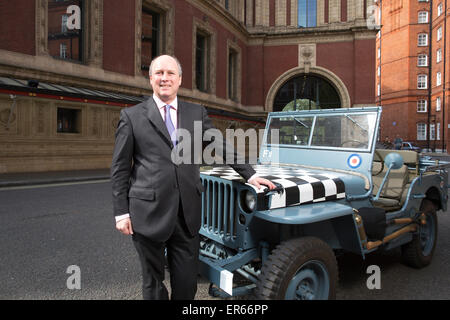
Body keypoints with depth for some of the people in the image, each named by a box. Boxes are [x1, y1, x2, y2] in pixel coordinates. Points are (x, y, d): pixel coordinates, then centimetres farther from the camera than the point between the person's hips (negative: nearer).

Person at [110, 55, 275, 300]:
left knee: (186, 282, 9)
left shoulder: (197, 113, 10)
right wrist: (121, 212, -3)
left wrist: (249, 175, 7)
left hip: (188, 213, 2)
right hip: (149, 212, -1)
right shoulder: (131, 116, 3)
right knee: (153, 281, 14)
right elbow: (120, 168, 2)